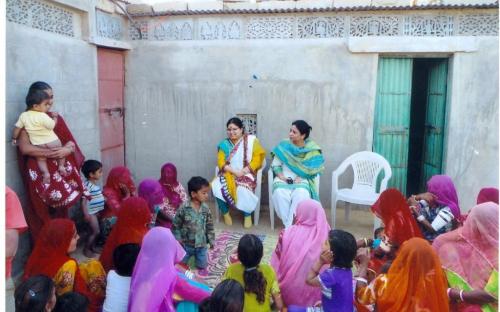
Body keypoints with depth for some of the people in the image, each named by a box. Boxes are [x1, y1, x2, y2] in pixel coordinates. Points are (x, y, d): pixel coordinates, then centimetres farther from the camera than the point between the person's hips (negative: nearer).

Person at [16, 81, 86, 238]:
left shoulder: (57, 118, 11)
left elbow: (70, 142, 9)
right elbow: (24, 148, -17)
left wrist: (66, 150, -14)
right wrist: (53, 152, -20)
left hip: (61, 172, 5)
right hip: (40, 175, -5)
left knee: (61, 211, 10)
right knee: (42, 214, -1)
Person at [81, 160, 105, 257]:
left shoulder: (95, 184, 7)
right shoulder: (87, 185, -20)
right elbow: (84, 201, -23)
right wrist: (86, 214, -26)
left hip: (97, 211, 8)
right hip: (91, 212, -8)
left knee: (94, 231, 17)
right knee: (96, 231, -4)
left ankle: (93, 247, 31)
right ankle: (86, 249, 10)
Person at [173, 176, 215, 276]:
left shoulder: (206, 209, -10)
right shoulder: (184, 209, -21)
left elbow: (210, 226, 0)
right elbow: (176, 225, -10)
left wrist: (211, 240, 2)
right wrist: (178, 239, -10)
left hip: (201, 244, 2)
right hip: (186, 244, -2)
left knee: (202, 264, 18)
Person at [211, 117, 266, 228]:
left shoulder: (251, 140, 0)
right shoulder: (224, 144, 8)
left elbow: (258, 158, -7)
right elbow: (221, 162, 1)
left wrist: (243, 171, -18)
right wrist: (234, 171, -17)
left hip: (247, 174, -3)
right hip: (229, 173, 3)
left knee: (243, 189, -35)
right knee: (216, 187, -26)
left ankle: (248, 215, -9)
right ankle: (225, 213, -4)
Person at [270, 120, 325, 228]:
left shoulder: (312, 149, -2)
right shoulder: (283, 146, 1)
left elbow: (316, 168, -5)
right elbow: (275, 165, 4)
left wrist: (301, 177, -16)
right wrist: (281, 176, -13)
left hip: (302, 180, -1)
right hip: (283, 179, 1)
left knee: (301, 194, -34)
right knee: (279, 193, -32)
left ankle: (289, 226, -26)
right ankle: (288, 224, -23)